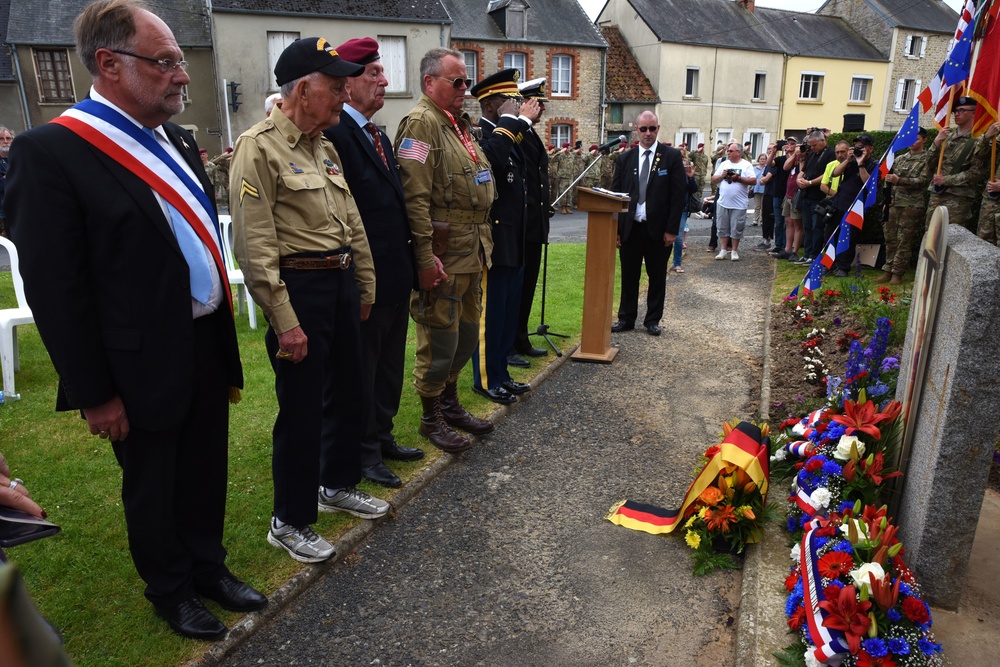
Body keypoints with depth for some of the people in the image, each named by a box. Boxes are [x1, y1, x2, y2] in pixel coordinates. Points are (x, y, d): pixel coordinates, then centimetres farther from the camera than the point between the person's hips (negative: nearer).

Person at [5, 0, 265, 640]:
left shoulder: (179, 142, 6)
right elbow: (54, 287, -16)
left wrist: (226, 346, 14)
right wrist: (95, 393, -14)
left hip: (207, 348, 7)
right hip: (144, 367, -6)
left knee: (207, 473, 21)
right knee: (153, 490, 15)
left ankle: (209, 567, 43)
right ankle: (172, 592, 37)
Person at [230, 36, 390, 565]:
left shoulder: (324, 147, 13)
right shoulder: (259, 148, -13)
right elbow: (254, 243, -18)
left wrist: (364, 286, 16)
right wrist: (284, 320, -20)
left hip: (341, 284, 9)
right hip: (299, 288, -8)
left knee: (346, 391, 18)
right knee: (301, 410, 1)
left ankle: (338, 485, 40)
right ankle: (289, 522, 19)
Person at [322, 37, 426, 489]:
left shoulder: (380, 136, 14)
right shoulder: (334, 133, -15)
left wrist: (413, 259, 13)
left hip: (396, 277, 9)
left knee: (390, 365, 19)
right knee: (361, 369, 6)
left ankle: (382, 438, 36)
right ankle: (362, 453, 22)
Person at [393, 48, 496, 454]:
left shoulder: (459, 124, 18)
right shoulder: (420, 123, -12)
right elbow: (415, 197, -20)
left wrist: (484, 241, 20)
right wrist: (425, 258, -24)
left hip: (472, 252, 9)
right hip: (442, 257, -9)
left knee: (466, 335, 18)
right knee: (439, 340, 2)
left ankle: (450, 404, 35)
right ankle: (431, 419, 19)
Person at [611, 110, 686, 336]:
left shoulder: (672, 156, -1)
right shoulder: (624, 159, 6)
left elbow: (679, 195, -4)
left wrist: (672, 229, -9)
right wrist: (616, 229, -1)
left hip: (658, 229, -2)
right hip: (630, 227, 2)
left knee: (657, 277, 9)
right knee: (629, 276, 8)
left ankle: (652, 320, 20)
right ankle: (626, 319, 19)